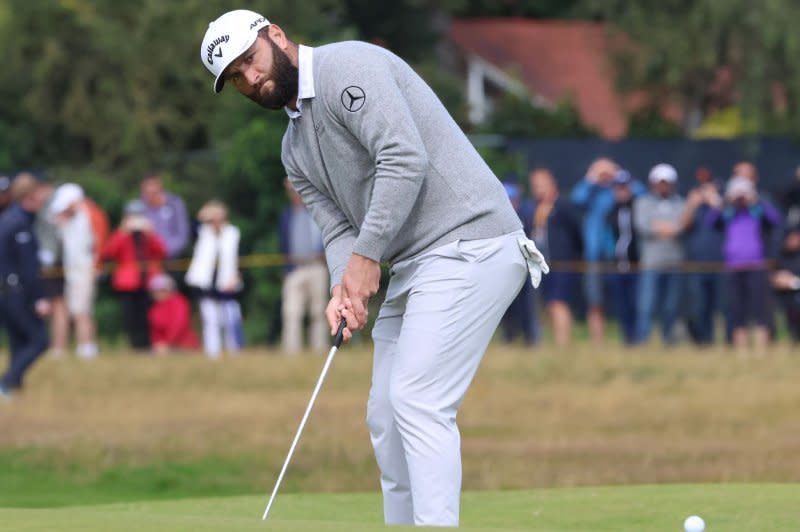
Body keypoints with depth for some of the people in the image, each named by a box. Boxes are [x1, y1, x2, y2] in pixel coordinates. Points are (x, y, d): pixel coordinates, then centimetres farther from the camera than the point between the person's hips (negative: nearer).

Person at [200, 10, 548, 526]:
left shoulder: (347, 67, -10)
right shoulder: (296, 149, 19)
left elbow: (405, 158, -21)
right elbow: (338, 228, 12)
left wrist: (366, 256, -18)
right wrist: (343, 288, -10)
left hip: (467, 244, -10)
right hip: (414, 266, 10)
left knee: (418, 401, -17)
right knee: (386, 415, 10)